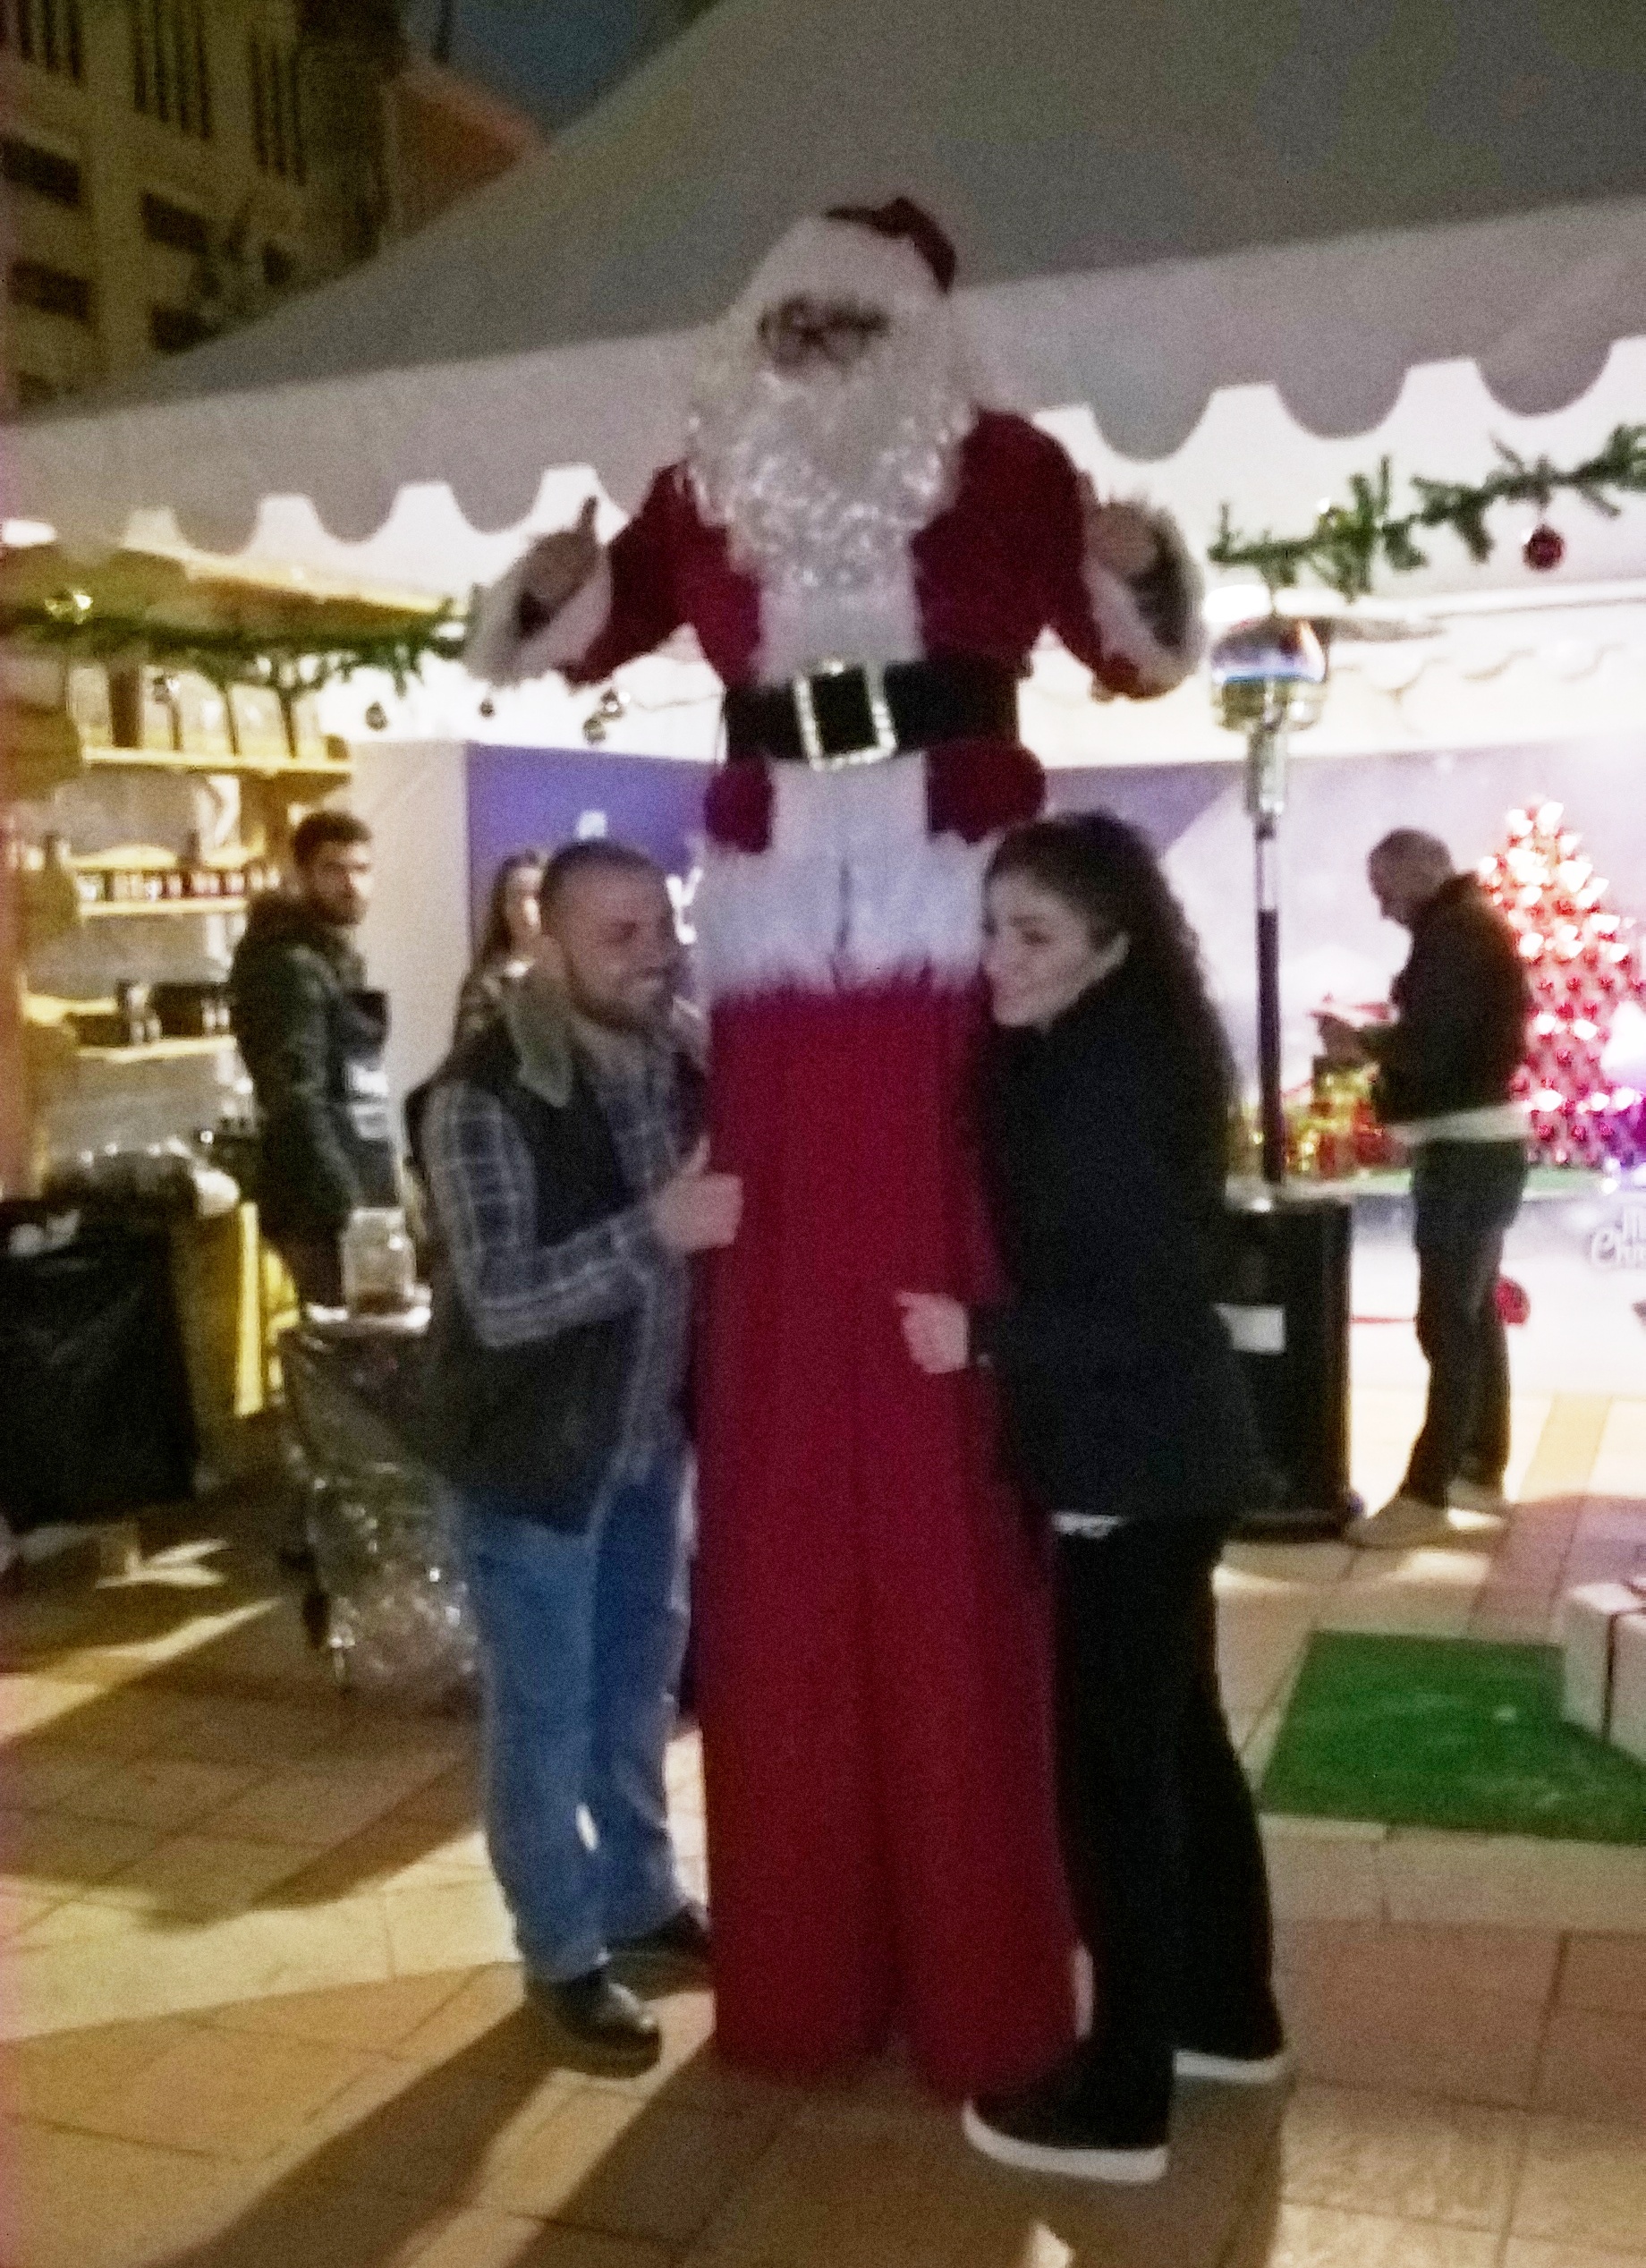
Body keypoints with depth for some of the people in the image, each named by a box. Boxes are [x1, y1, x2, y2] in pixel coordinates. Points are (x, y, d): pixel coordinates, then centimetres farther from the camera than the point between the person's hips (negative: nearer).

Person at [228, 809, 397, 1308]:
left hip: (359, 1195, 10)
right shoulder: (288, 965, -13)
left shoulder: (337, 958, 18)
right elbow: (296, 1103, -20)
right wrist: (347, 1209, -23)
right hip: (324, 1208, -10)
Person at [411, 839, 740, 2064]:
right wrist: (655, 1230, -39)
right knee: (545, 1712, 8)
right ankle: (564, 1952, 25)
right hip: (536, 1443, -6)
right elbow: (499, 1299, -29)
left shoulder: (683, 1064, -3)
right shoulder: (481, 1096, -22)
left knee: (641, 1682, 21)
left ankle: (642, 1895, 40)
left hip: (652, 1434, 6)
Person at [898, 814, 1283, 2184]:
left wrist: (986, 1337, -23)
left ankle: (1121, 2101, 11)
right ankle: (1229, 2015, 36)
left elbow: (1156, 1305, -23)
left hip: (1139, 1468, -10)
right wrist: (996, 1330, 8)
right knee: (1176, 1736, 20)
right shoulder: (1076, 1065, 9)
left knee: (1110, 1765, -2)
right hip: (1161, 1457, 10)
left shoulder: (1110, 1088, -20)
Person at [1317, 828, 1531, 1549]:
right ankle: (1480, 1469, 24)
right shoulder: (1471, 926, 16)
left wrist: (1361, 1044, -8)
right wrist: (1379, 1044, 5)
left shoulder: (1453, 933, -16)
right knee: (1474, 1313, 15)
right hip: (1478, 1144, 11)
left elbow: (1430, 1043, -23)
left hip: (1465, 1150, -11)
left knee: (1447, 1322, -9)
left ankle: (1426, 1495, -7)